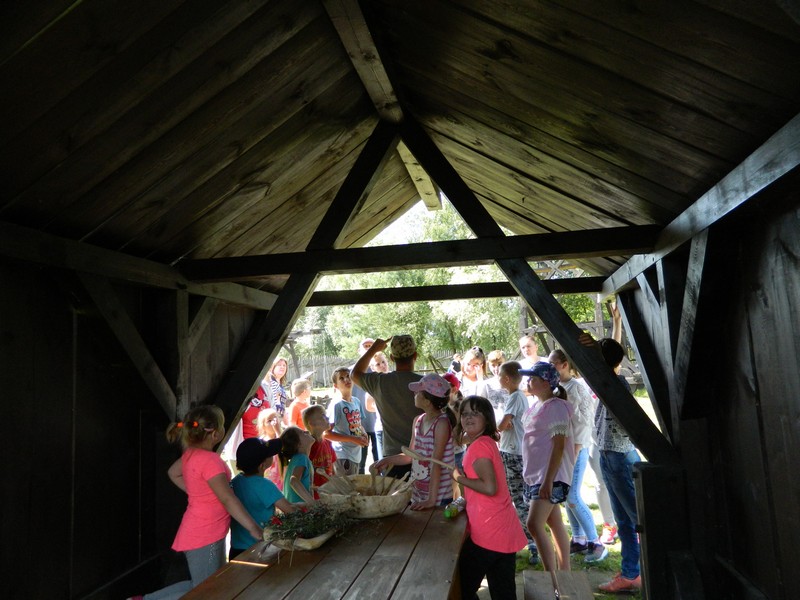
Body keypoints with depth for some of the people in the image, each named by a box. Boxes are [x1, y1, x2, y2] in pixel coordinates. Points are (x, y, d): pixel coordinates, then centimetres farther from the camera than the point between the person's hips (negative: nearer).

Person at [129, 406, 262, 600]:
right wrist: (254, 529, -21)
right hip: (205, 537, -9)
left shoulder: (191, 453, 2)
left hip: (206, 533, 9)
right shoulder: (210, 460, -24)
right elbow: (228, 499, -25)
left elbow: (173, 473, 20)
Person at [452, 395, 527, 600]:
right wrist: (464, 502, 11)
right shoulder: (488, 442, 12)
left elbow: (490, 488, -24)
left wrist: (460, 478, -13)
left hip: (489, 532, -9)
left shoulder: (479, 445, -17)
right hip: (504, 530, 9)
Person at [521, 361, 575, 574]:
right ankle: (564, 571, 26)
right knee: (555, 524, 16)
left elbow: (559, 446, -19)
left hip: (550, 477, -9)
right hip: (536, 475, 9)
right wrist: (530, 475, 19)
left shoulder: (556, 407, -15)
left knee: (534, 524, -14)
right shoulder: (537, 406, 12)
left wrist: (548, 480, -22)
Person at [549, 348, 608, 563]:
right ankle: (579, 540, 26)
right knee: (566, 496, 13)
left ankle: (596, 543, 8)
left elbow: (583, 422, -16)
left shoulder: (576, 388, -15)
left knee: (573, 497, -7)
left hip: (575, 448, -7)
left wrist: (574, 453, -18)